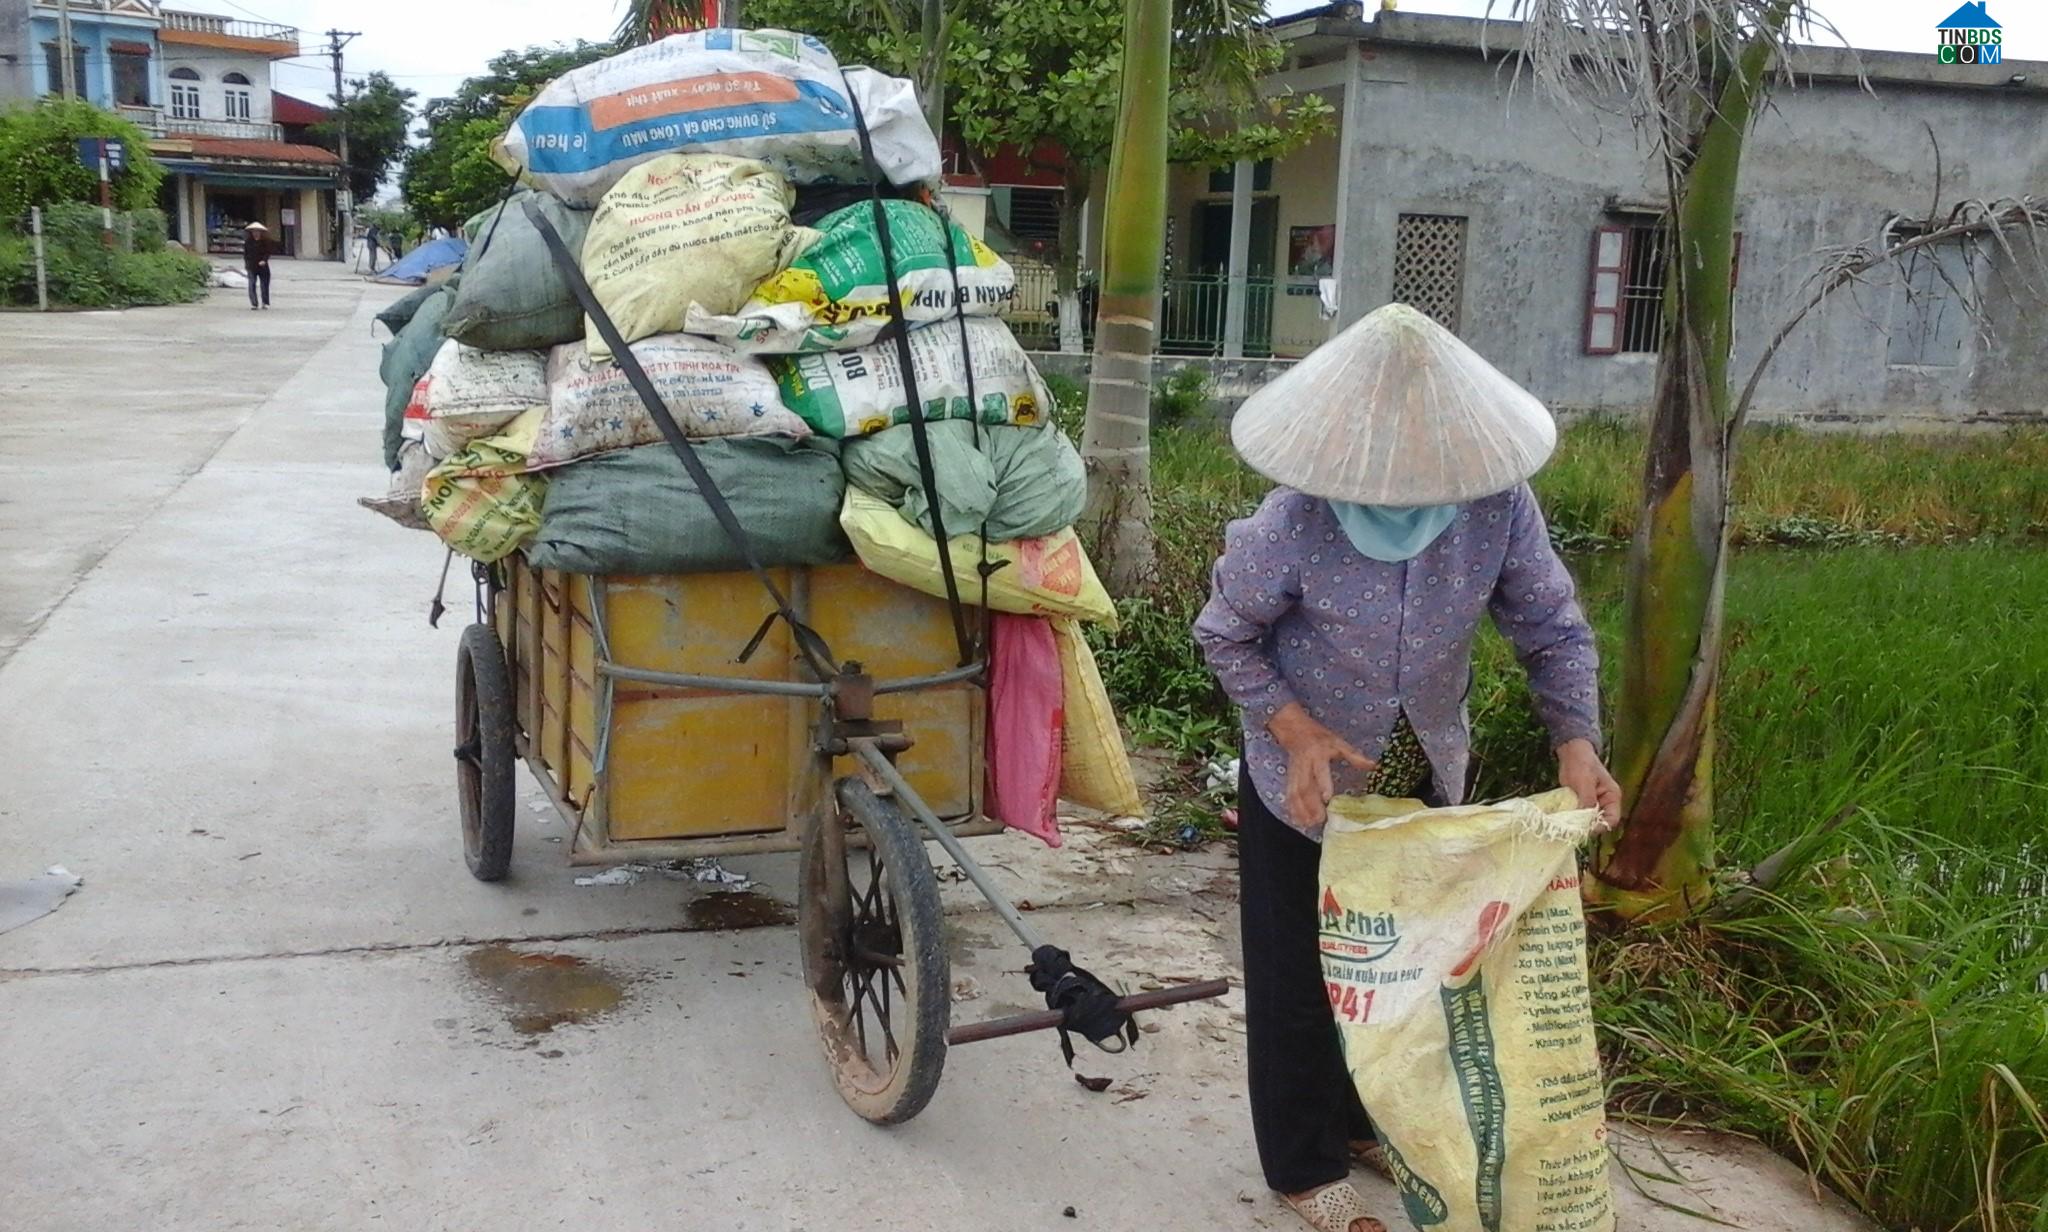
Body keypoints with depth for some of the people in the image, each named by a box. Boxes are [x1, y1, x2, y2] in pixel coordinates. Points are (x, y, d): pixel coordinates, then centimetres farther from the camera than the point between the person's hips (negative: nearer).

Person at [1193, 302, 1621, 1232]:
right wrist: (1297, 731, -25)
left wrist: (1576, 745, -21)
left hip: (1425, 781, 4)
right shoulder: (1293, 524, -28)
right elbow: (1224, 636, -13)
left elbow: (1552, 630, -9)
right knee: (1301, 976, 7)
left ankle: (1370, 1120, 44)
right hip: (1304, 783, -4)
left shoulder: (1497, 504, -20)